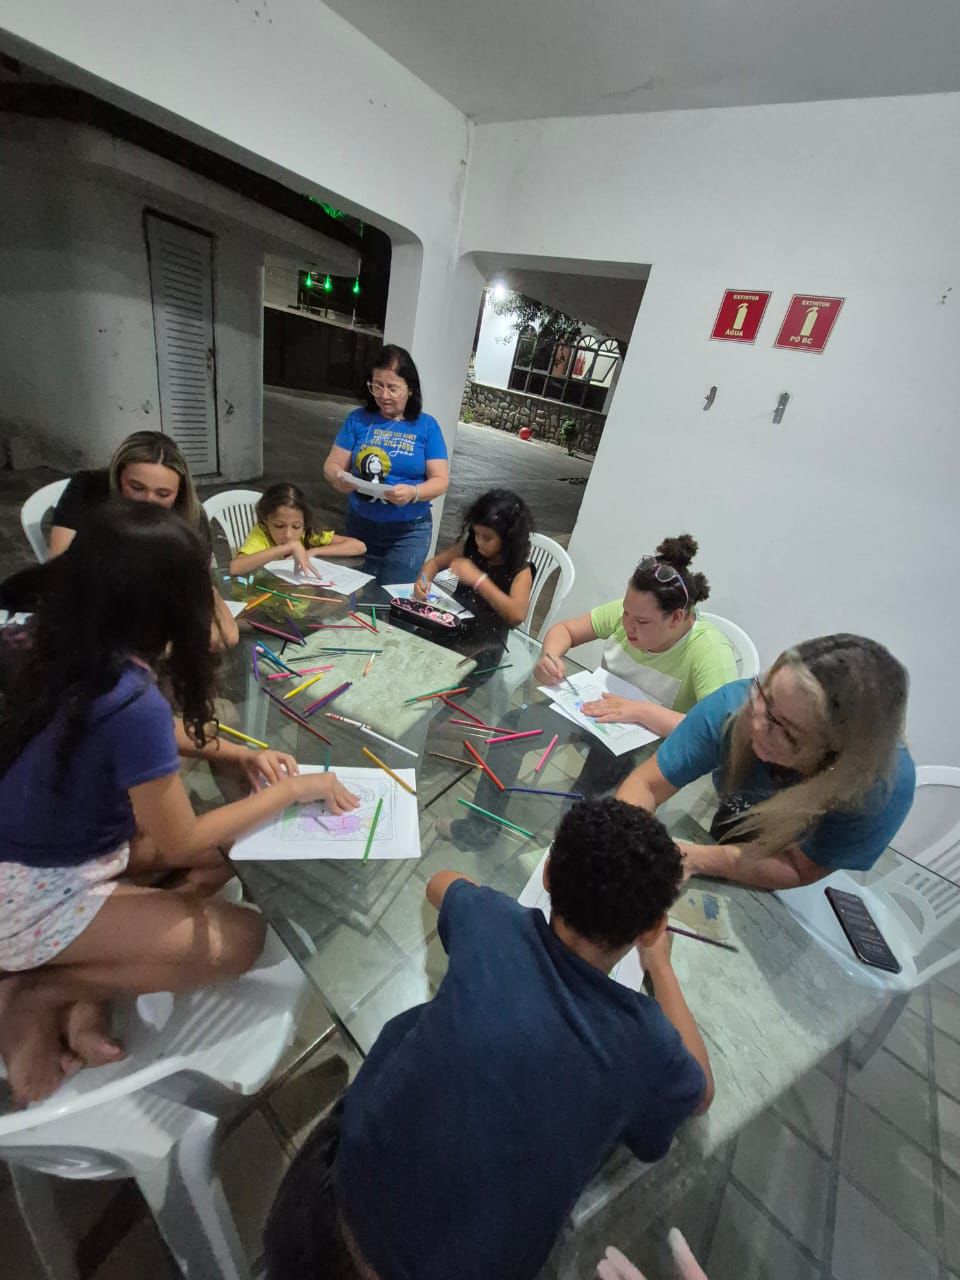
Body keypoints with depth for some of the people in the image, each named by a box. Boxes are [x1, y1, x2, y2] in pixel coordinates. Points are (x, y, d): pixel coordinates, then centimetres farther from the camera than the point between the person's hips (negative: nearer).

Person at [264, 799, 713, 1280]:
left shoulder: (493, 921, -17)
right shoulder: (647, 1041, -18)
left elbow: (441, 881, 9)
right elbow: (702, 1093, 8)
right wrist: (661, 965, 14)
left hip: (361, 1187, 2)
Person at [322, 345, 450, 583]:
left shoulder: (427, 426, -3)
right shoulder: (358, 419, 1)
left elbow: (441, 480, -7)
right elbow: (331, 465, 1)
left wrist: (414, 493, -28)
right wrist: (340, 478, -23)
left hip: (409, 530, -2)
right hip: (360, 524, 2)